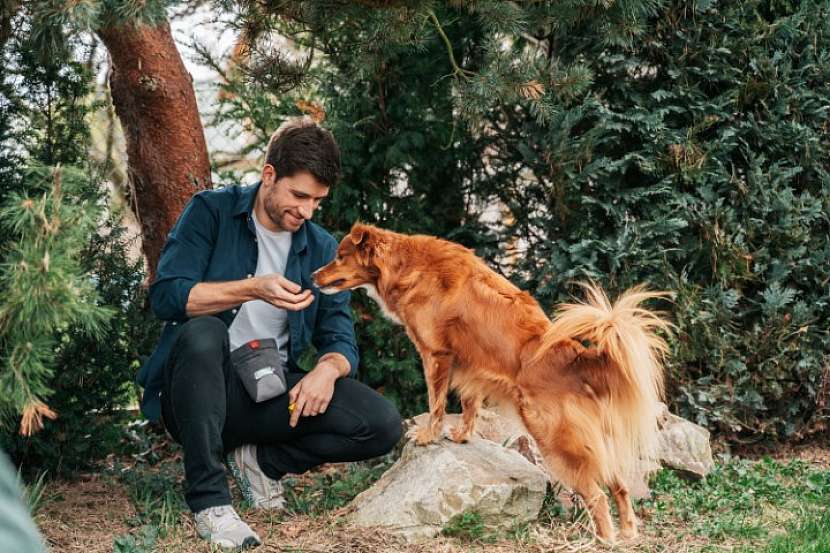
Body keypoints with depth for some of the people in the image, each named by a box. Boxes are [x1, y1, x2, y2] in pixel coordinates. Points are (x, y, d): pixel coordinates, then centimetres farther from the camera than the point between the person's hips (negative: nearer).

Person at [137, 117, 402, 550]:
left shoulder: (322, 250, 9)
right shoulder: (211, 212, -2)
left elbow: (341, 340, 6)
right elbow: (164, 296, -13)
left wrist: (329, 368, -18)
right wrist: (251, 290, -25)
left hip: (271, 395, 4)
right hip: (200, 390, -4)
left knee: (383, 425, -18)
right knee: (203, 333, -39)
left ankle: (259, 459, 5)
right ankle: (208, 499, -28)